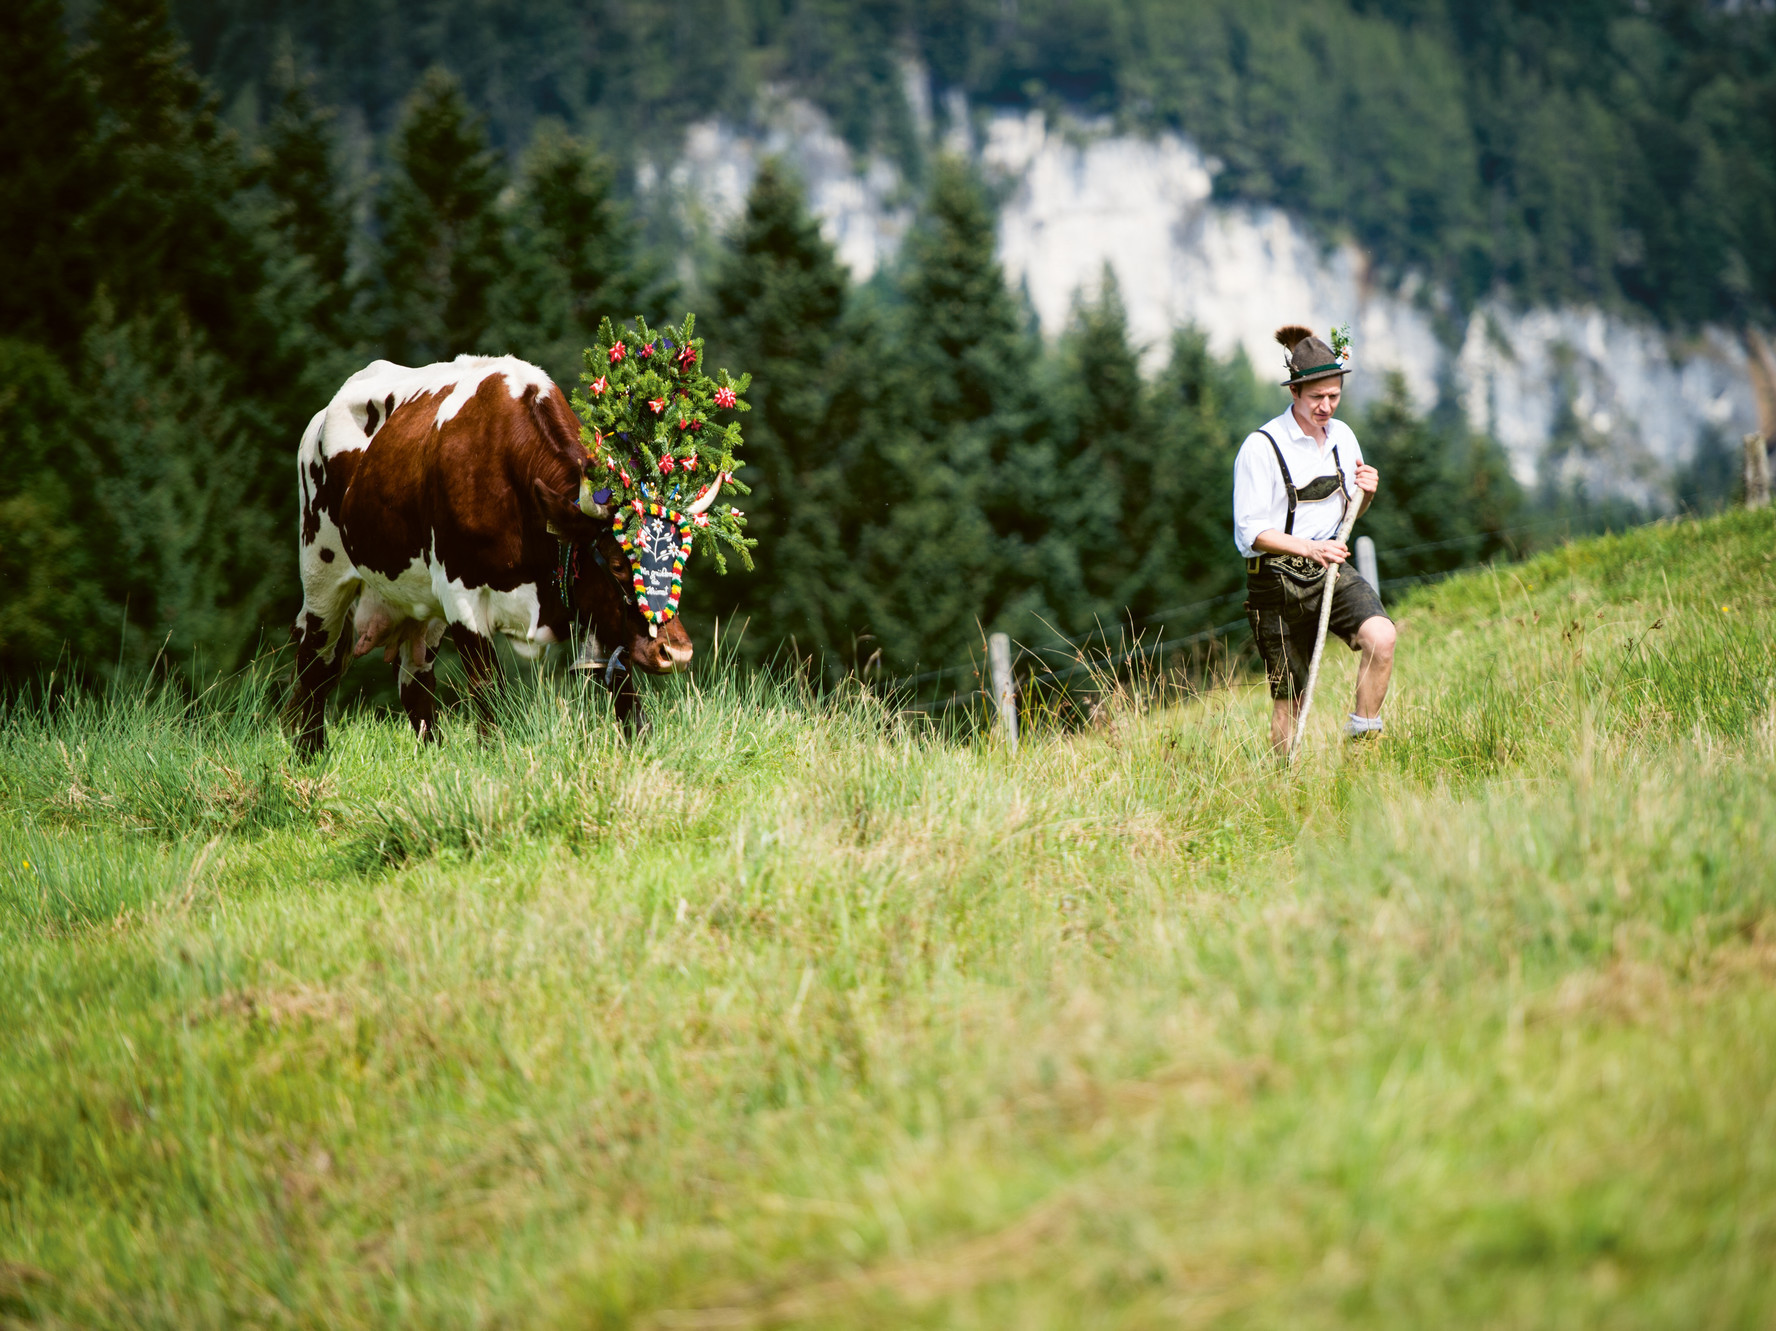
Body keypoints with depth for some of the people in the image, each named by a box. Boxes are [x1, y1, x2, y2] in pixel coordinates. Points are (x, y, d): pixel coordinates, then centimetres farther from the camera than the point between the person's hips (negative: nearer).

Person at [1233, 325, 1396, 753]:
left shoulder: (1342, 436, 7)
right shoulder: (1261, 447, -12)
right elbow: (1250, 532, -13)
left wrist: (1365, 494, -3)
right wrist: (1310, 548, -26)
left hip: (1330, 571, 4)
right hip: (1277, 579, -4)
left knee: (1381, 635, -23)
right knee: (1288, 697, -1)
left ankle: (1364, 735, -11)